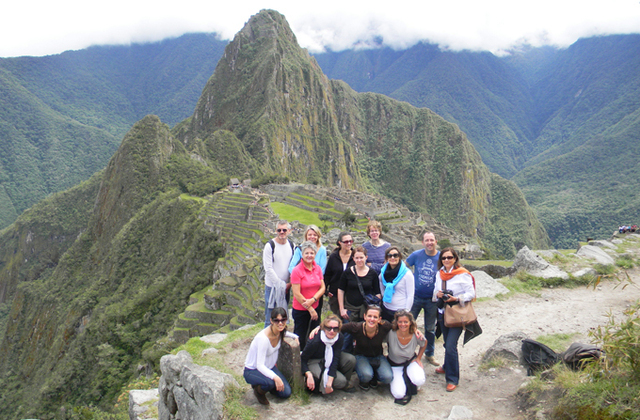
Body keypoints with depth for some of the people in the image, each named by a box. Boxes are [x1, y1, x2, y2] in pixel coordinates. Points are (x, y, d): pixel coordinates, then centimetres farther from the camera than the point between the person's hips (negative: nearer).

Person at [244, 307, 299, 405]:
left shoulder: (280, 331, -12)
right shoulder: (263, 338, -34)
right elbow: (260, 365, -36)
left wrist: (295, 336, 1)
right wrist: (275, 377, -51)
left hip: (270, 367, 7)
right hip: (252, 370, -7)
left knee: (286, 393, -3)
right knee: (270, 382, -37)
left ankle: (263, 384, 21)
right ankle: (259, 391, -1)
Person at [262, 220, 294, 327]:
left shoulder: (291, 245, 6)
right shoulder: (270, 246, -9)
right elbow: (268, 268, -12)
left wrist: (290, 283, -2)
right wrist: (280, 284, -13)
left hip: (286, 287, 4)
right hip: (272, 286, -4)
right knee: (270, 317, 1)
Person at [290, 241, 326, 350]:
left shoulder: (317, 268, 3)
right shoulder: (297, 270, -14)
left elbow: (322, 288, 3)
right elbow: (297, 294, -15)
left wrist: (313, 300, -15)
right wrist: (310, 309, -13)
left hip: (315, 308, 5)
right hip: (300, 310, -5)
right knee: (300, 339, 8)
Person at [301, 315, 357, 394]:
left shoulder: (340, 338, -20)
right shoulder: (315, 341, -31)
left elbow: (335, 359, -24)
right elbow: (302, 359, -22)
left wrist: (329, 383, -31)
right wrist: (309, 375, -38)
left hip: (330, 359, 5)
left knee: (351, 359, -22)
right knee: (340, 381, -25)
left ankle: (344, 385, 2)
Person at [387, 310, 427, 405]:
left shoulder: (416, 336, -22)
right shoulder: (391, 334, -29)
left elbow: (424, 344, 2)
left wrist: (418, 358, 0)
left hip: (410, 362, 1)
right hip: (394, 364, -1)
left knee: (419, 381, -31)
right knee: (398, 394, -21)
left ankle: (410, 386, 6)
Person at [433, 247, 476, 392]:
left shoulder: (463, 274, -11)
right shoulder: (439, 274, 7)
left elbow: (471, 294, -12)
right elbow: (435, 291, 15)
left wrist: (456, 299, -24)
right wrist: (437, 294, -7)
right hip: (442, 312, 6)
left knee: (451, 346, -11)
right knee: (447, 344, 18)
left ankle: (452, 379, 1)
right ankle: (447, 367, 40)